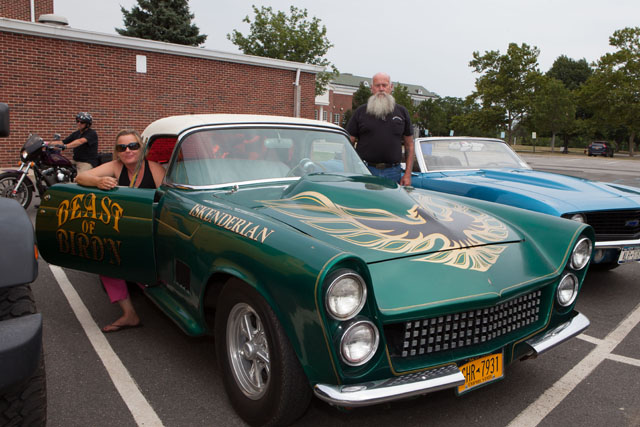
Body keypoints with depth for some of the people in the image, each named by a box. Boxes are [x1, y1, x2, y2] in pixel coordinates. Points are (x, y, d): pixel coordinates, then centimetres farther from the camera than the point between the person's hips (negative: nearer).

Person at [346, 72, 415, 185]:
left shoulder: (402, 112, 11)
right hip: (365, 171, -2)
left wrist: (408, 174, 5)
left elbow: (409, 144, 12)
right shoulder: (360, 112, 6)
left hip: (393, 172, 2)